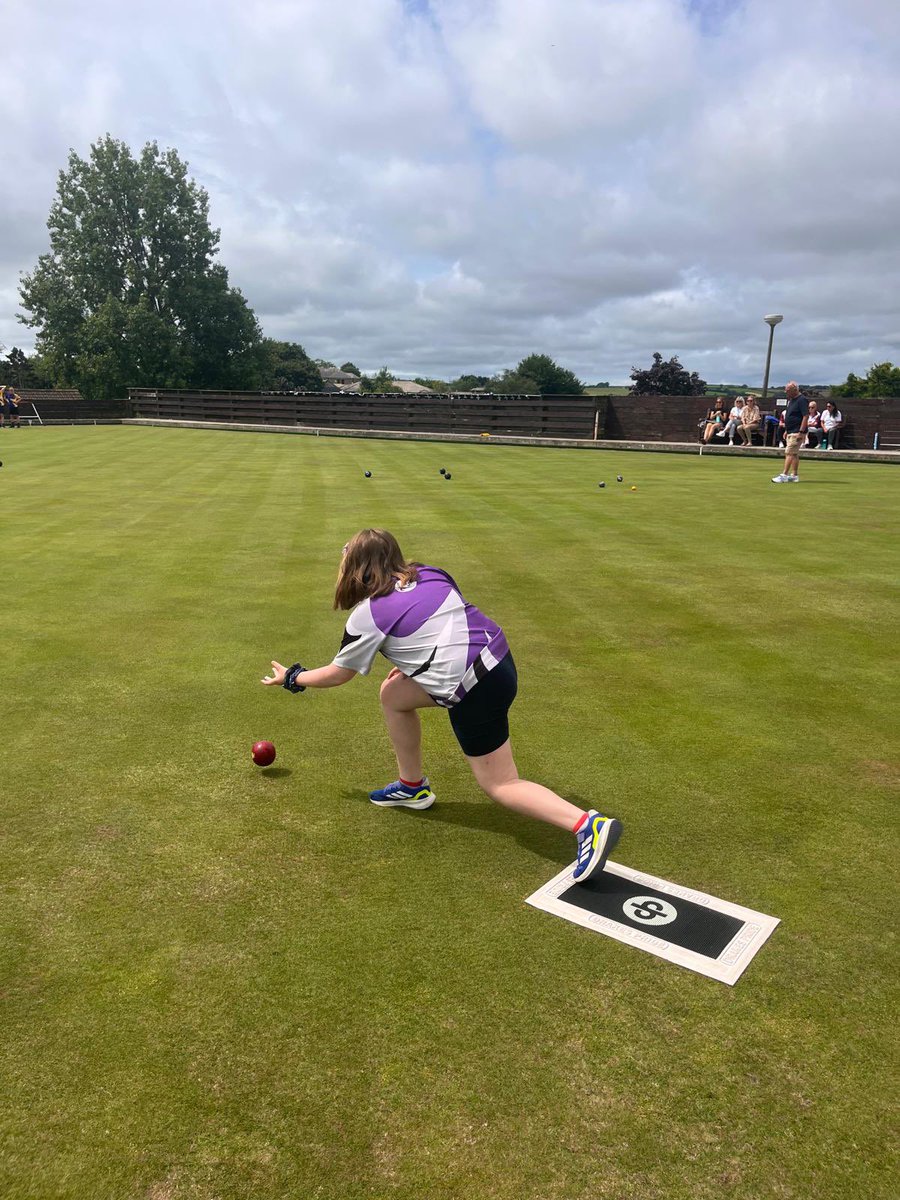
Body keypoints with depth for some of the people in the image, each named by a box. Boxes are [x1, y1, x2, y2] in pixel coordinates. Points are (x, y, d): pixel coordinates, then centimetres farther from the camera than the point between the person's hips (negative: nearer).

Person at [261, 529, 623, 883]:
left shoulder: (367, 615, -5)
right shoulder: (429, 574, 9)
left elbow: (337, 675, 9)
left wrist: (291, 678, 26)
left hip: (475, 690, -8)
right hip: (497, 653, 8)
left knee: (499, 785, 6)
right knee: (393, 693, 20)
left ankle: (589, 825, -8)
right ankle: (413, 787, 34)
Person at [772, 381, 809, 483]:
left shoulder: (802, 400, -14)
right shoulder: (791, 400, 16)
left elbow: (806, 416, -19)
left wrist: (801, 432, -23)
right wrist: (786, 430, 20)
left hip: (797, 432, -10)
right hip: (790, 432, 10)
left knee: (789, 453, -12)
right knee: (794, 454, 11)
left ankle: (784, 475, -14)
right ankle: (794, 475, 14)